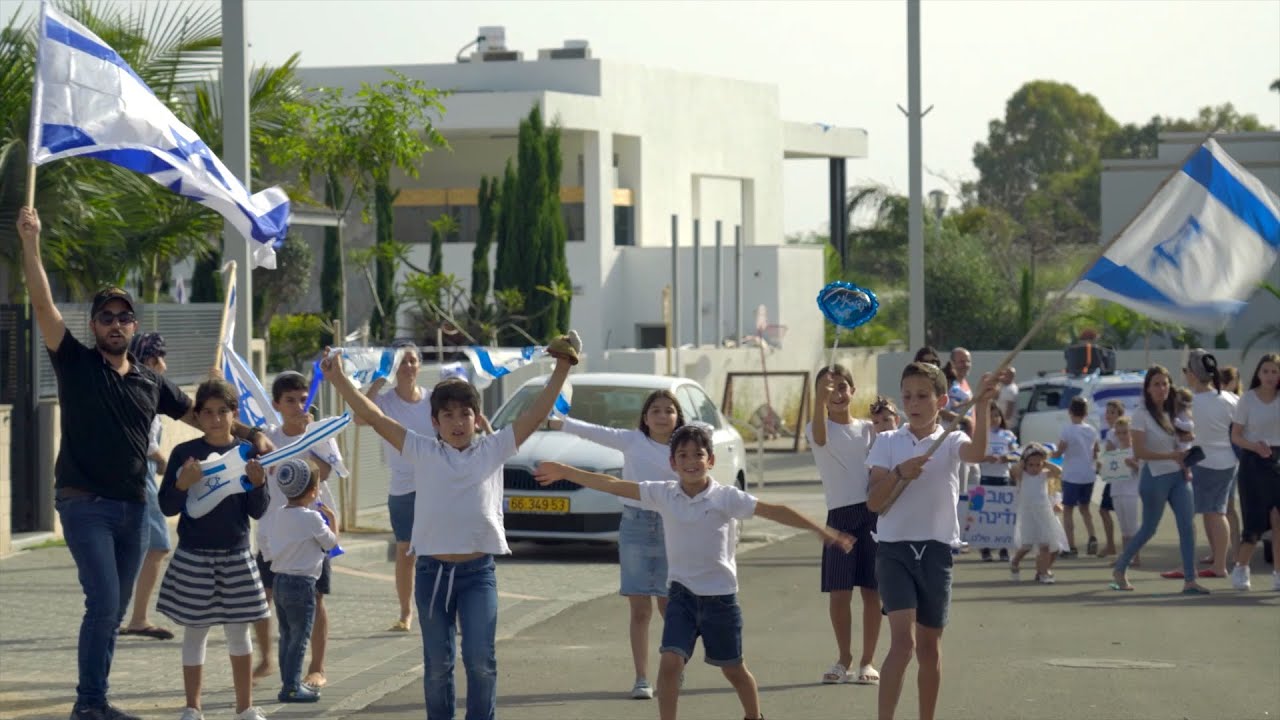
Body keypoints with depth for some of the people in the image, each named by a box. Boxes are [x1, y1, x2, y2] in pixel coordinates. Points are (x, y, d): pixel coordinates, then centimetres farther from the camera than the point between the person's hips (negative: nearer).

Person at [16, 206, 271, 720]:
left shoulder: (151, 383, 12)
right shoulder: (76, 364, -1)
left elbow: (199, 414, 23)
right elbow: (43, 305, -11)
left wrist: (249, 435, 11)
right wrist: (31, 244, -20)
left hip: (132, 506, 5)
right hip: (85, 504, -5)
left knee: (114, 610, 9)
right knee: (104, 601, -15)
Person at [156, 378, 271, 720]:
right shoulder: (184, 454, -3)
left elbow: (257, 512, 2)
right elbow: (167, 507, -3)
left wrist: (258, 483, -16)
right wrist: (183, 484, -21)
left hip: (236, 555, 2)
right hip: (193, 556, -2)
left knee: (239, 631, 9)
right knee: (195, 631, 4)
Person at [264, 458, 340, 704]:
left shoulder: (278, 516, 6)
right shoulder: (312, 518, -15)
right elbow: (331, 542, -4)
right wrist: (332, 518, 13)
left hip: (279, 580, 8)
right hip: (302, 583, -8)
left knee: (287, 635, 15)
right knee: (300, 637, -1)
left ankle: (289, 682, 22)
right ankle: (291, 686, -2)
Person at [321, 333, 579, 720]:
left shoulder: (492, 450, 4)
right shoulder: (422, 452, 4)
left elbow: (536, 416, 2)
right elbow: (375, 418, 1)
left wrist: (561, 370, -3)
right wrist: (339, 379, -4)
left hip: (478, 571, -1)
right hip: (432, 570, 1)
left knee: (481, 660, -5)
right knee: (437, 664, 9)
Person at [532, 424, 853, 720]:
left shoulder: (726, 497, -10)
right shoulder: (663, 494, -4)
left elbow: (774, 511, -14)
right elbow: (614, 486, -4)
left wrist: (821, 530, -20)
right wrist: (564, 472, -6)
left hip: (720, 595, -1)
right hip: (682, 593, 1)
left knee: (733, 668, 13)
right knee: (670, 661, -16)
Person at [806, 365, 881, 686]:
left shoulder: (869, 429, 10)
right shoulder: (818, 428, 1)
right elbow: (820, 437, -27)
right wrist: (820, 399, -44)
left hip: (872, 511, 2)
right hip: (840, 514, -2)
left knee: (871, 591, 2)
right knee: (839, 593, -1)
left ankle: (867, 661, 10)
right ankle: (843, 660, 14)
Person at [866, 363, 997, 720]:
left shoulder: (950, 442, 1)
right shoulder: (888, 443, 3)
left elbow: (977, 452, -24)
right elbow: (873, 502, -4)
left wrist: (983, 405, -37)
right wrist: (898, 474, -21)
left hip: (936, 552, 2)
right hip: (894, 550, -1)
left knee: (929, 646, 11)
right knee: (903, 640, -17)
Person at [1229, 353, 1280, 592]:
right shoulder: (1248, 399, -2)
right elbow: (1236, 436, -2)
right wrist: (1255, 446, -18)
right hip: (1253, 462, -1)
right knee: (1254, 521, -2)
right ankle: (1241, 569, 17)